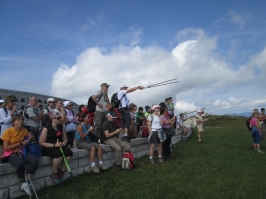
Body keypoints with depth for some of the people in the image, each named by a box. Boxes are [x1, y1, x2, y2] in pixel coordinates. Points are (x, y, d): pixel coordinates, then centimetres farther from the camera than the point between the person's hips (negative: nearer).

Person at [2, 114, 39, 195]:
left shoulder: (24, 130, 3)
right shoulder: (8, 131, -11)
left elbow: (33, 138, 20)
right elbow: (6, 148, -13)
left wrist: (31, 137, -3)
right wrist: (20, 144, -17)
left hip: (22, 152, 5)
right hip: (11, 154, -5)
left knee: (35, 160, -23)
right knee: (20, 163, -37)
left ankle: (26, 182, -11)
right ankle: (22, 183, -9)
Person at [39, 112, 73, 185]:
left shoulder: (61, 127, 6)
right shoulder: (46, 128, -10)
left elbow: (65, 139, 12)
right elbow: (41, 142, -12)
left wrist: (63, 144, -12)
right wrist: (54, 145, -21)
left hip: (59, 146, 5)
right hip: (48, 148, -5)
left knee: (69, 153, -24)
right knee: (59, 154, -35)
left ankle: (61, 171, -1)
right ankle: (54, 174, -8)